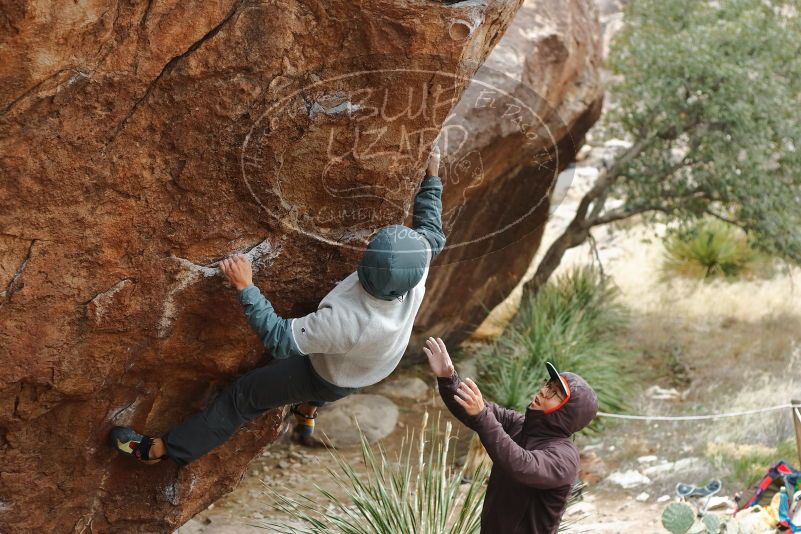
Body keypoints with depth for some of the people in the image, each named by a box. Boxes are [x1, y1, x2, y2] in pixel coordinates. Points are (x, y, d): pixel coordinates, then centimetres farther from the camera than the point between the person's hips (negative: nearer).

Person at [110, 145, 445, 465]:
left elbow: (279, 339, -38)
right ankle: (308, 410, 56)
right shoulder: (416, 271, -35)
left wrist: (245, 288, -37)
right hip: (374, 365, 5)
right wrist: (431, 179, -3)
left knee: (244, 395, 8)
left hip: (332, 378, -5)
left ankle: (161, 449, 20)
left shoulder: (345, 320, -50)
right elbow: (431, 233, -12)